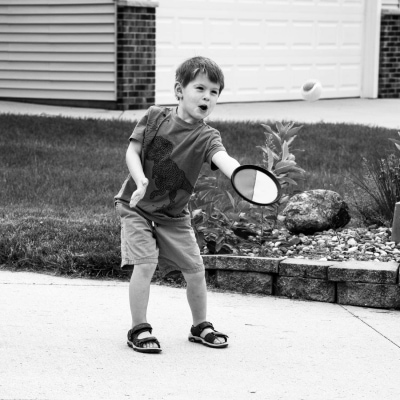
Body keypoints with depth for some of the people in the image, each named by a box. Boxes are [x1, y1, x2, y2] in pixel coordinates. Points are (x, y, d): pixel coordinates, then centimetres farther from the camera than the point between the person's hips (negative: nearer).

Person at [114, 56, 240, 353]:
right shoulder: (155, 117, -9)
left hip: (174, 215, 2)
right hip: (137, 206, -2)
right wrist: (142, 182, -27)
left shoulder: (207, 137, -12)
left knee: (195, 269, 2)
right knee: (145, 264, -17)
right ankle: (139, 329, -3)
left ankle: (200, 326, 24)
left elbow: (223, 159, -33)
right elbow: (132, 152, -9)